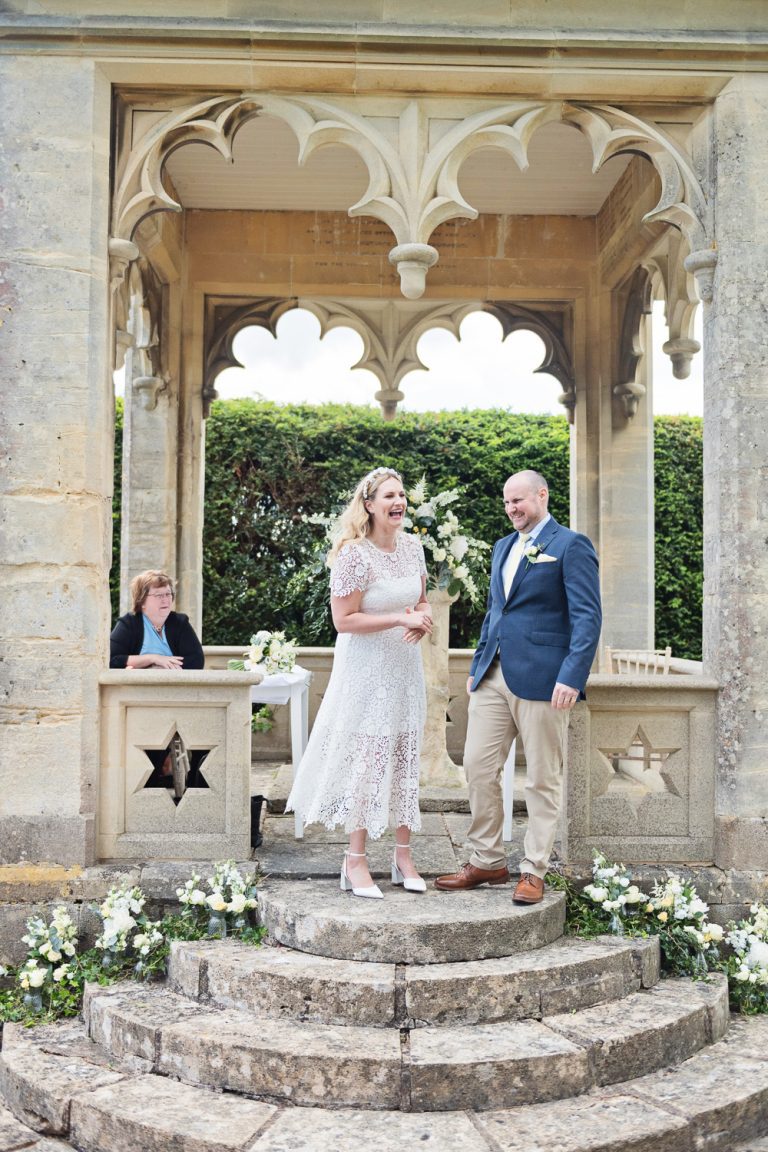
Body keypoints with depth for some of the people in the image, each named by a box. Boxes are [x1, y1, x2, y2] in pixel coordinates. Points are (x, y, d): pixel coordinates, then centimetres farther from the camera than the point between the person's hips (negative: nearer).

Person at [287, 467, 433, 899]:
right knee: (369, 757, -1)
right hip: (367, 668, -6)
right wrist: (400, 620, -22)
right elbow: (343, 620, -17)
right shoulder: (354, 554, -17)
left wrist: (424, 619, -8)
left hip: (406, 666, 6)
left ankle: (403, 856, 24)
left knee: (406, 757, 11)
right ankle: (356, 861, 12)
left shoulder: (413, 546, 3)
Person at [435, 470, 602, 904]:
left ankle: (534, 871, 14)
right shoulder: (503, 547, 18)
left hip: (542, 680, -7)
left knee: (542, 781, 4)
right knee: (479, 769, 7)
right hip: (493, 677, 7)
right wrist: (477, 666, 20)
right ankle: (488, 861, 21)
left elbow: (588, 618, -12)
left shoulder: (571, 545, -5)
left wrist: (572, 677, -21)